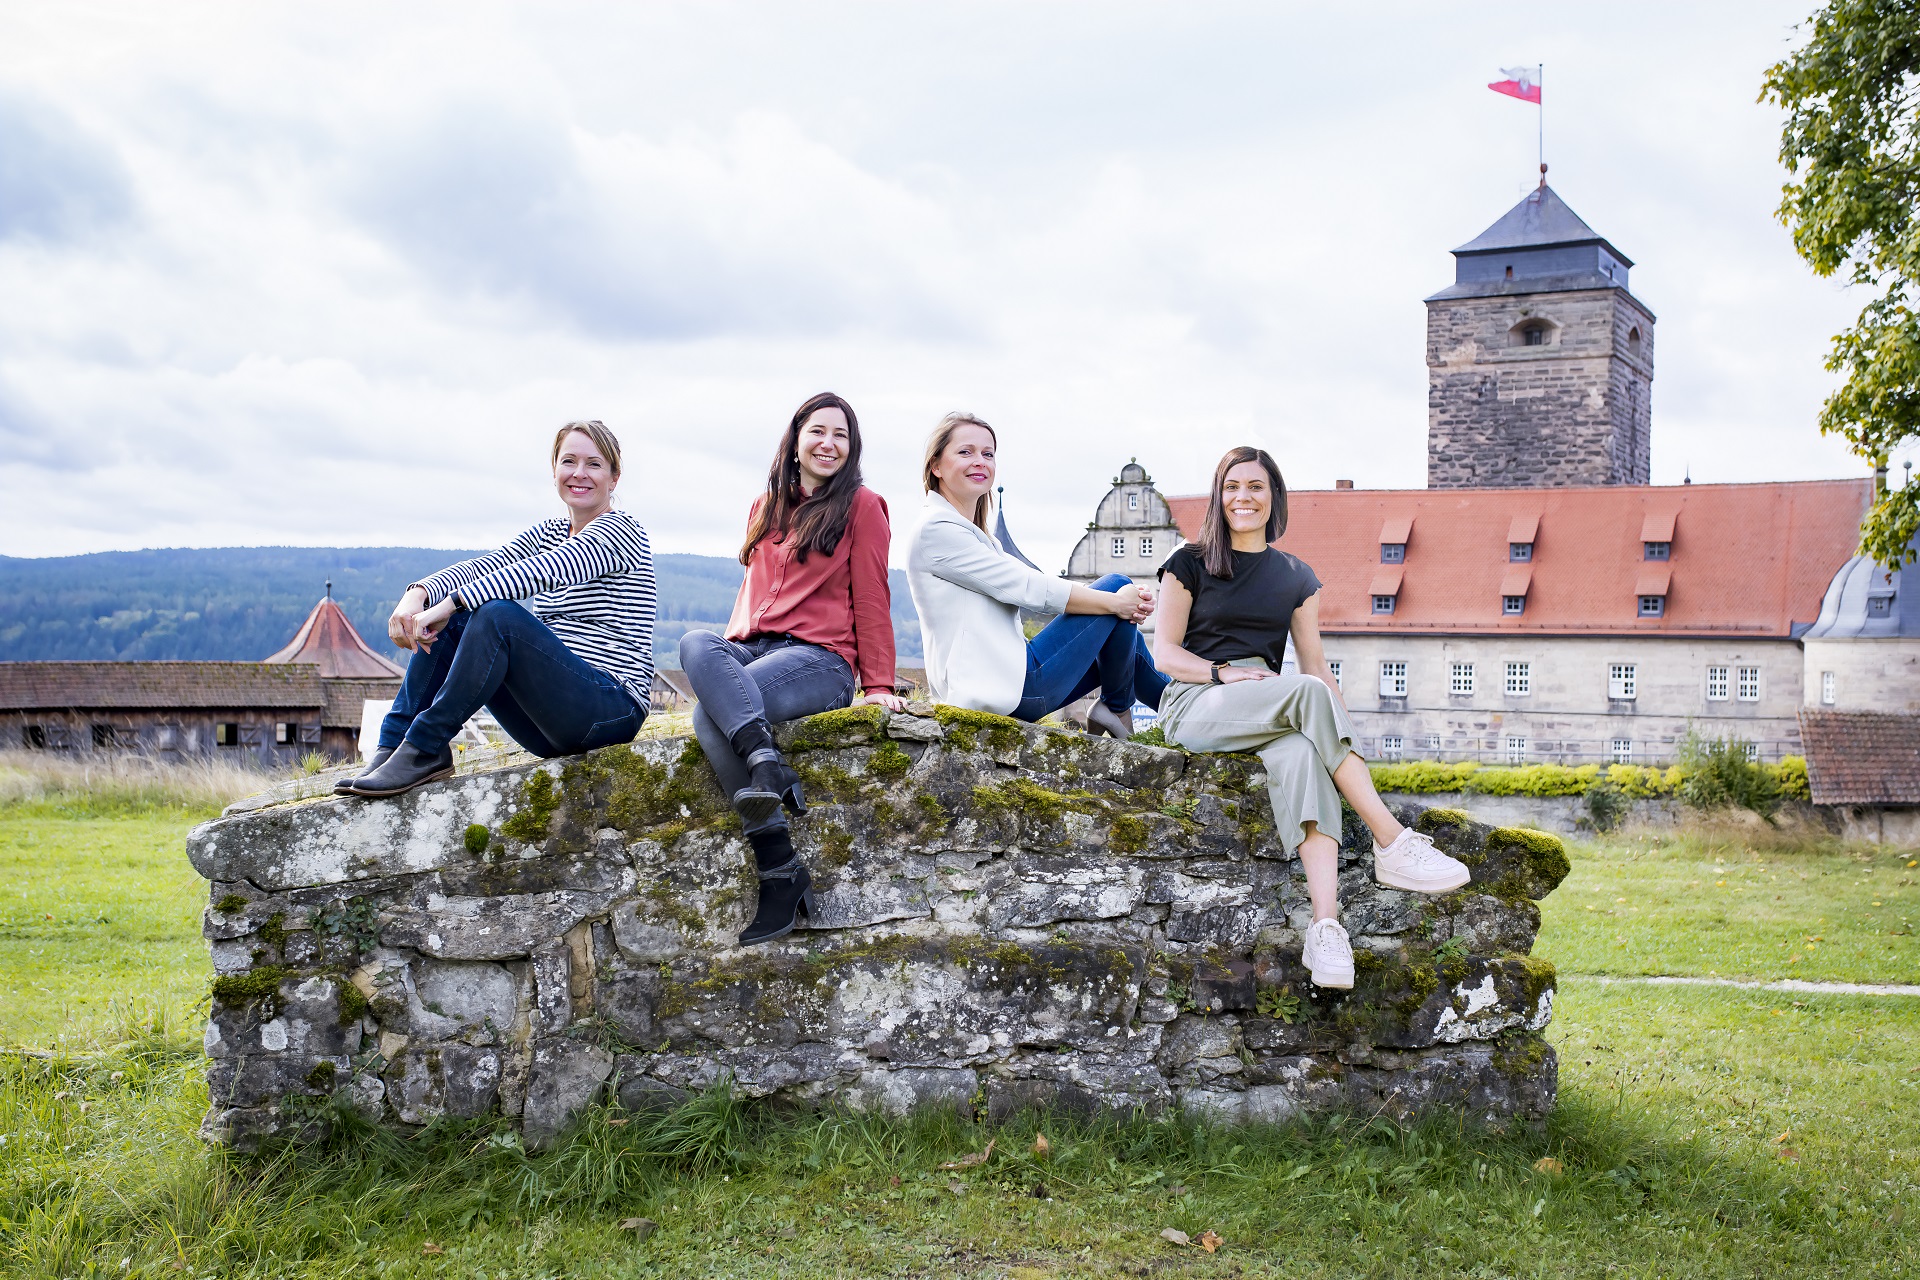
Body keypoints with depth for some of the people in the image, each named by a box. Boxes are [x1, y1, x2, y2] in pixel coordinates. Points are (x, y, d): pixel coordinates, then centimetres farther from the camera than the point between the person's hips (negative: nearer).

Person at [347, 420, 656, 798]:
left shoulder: (621, 531, -5)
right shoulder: (549, 532, 18)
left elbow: (540, 572, -22)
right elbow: (483, 567, 2)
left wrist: (450, 602, -30)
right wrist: (419, 593, -19)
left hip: (615, 708, -8)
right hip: (553, 721, 8)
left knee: (497, 614, -28)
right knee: (446, 624, -4)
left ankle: (424, 749, -24)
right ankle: (393, 746, -11)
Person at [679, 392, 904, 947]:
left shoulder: (861, 505, 9)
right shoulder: (765, 508, 25)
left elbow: (871, 600, 5)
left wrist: (878, 686, 0)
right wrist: (729, 657, 14)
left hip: (820, 658, -5)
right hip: (750, 650, 5)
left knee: (710, 715, -33)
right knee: (694, 643, -33)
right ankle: (767, 765, -47)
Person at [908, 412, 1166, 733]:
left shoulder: (973, 535, 21)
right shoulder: (937, 531, -10)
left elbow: (1036, 590, 9)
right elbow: (1027, 589, -15)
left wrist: (1127, 604, -6)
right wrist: (1115, 602, -12)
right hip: (1011, 688, -10)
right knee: (1116, 584, -1)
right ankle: (1117, 708, 9)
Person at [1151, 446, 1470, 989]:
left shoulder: (1296, 577, 19)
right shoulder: (1190, 565, 10)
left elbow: (1315, 662, 16)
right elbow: (1165, 652, 4)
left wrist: (1346, 736, 2)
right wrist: (1225, 673, -14)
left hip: (1269, 712, 3)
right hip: (1195, 707, -3)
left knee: (1299, 754, -36)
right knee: (1310, 693, -33)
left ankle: (1325, 925, -53)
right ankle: (1392, 844, -35)